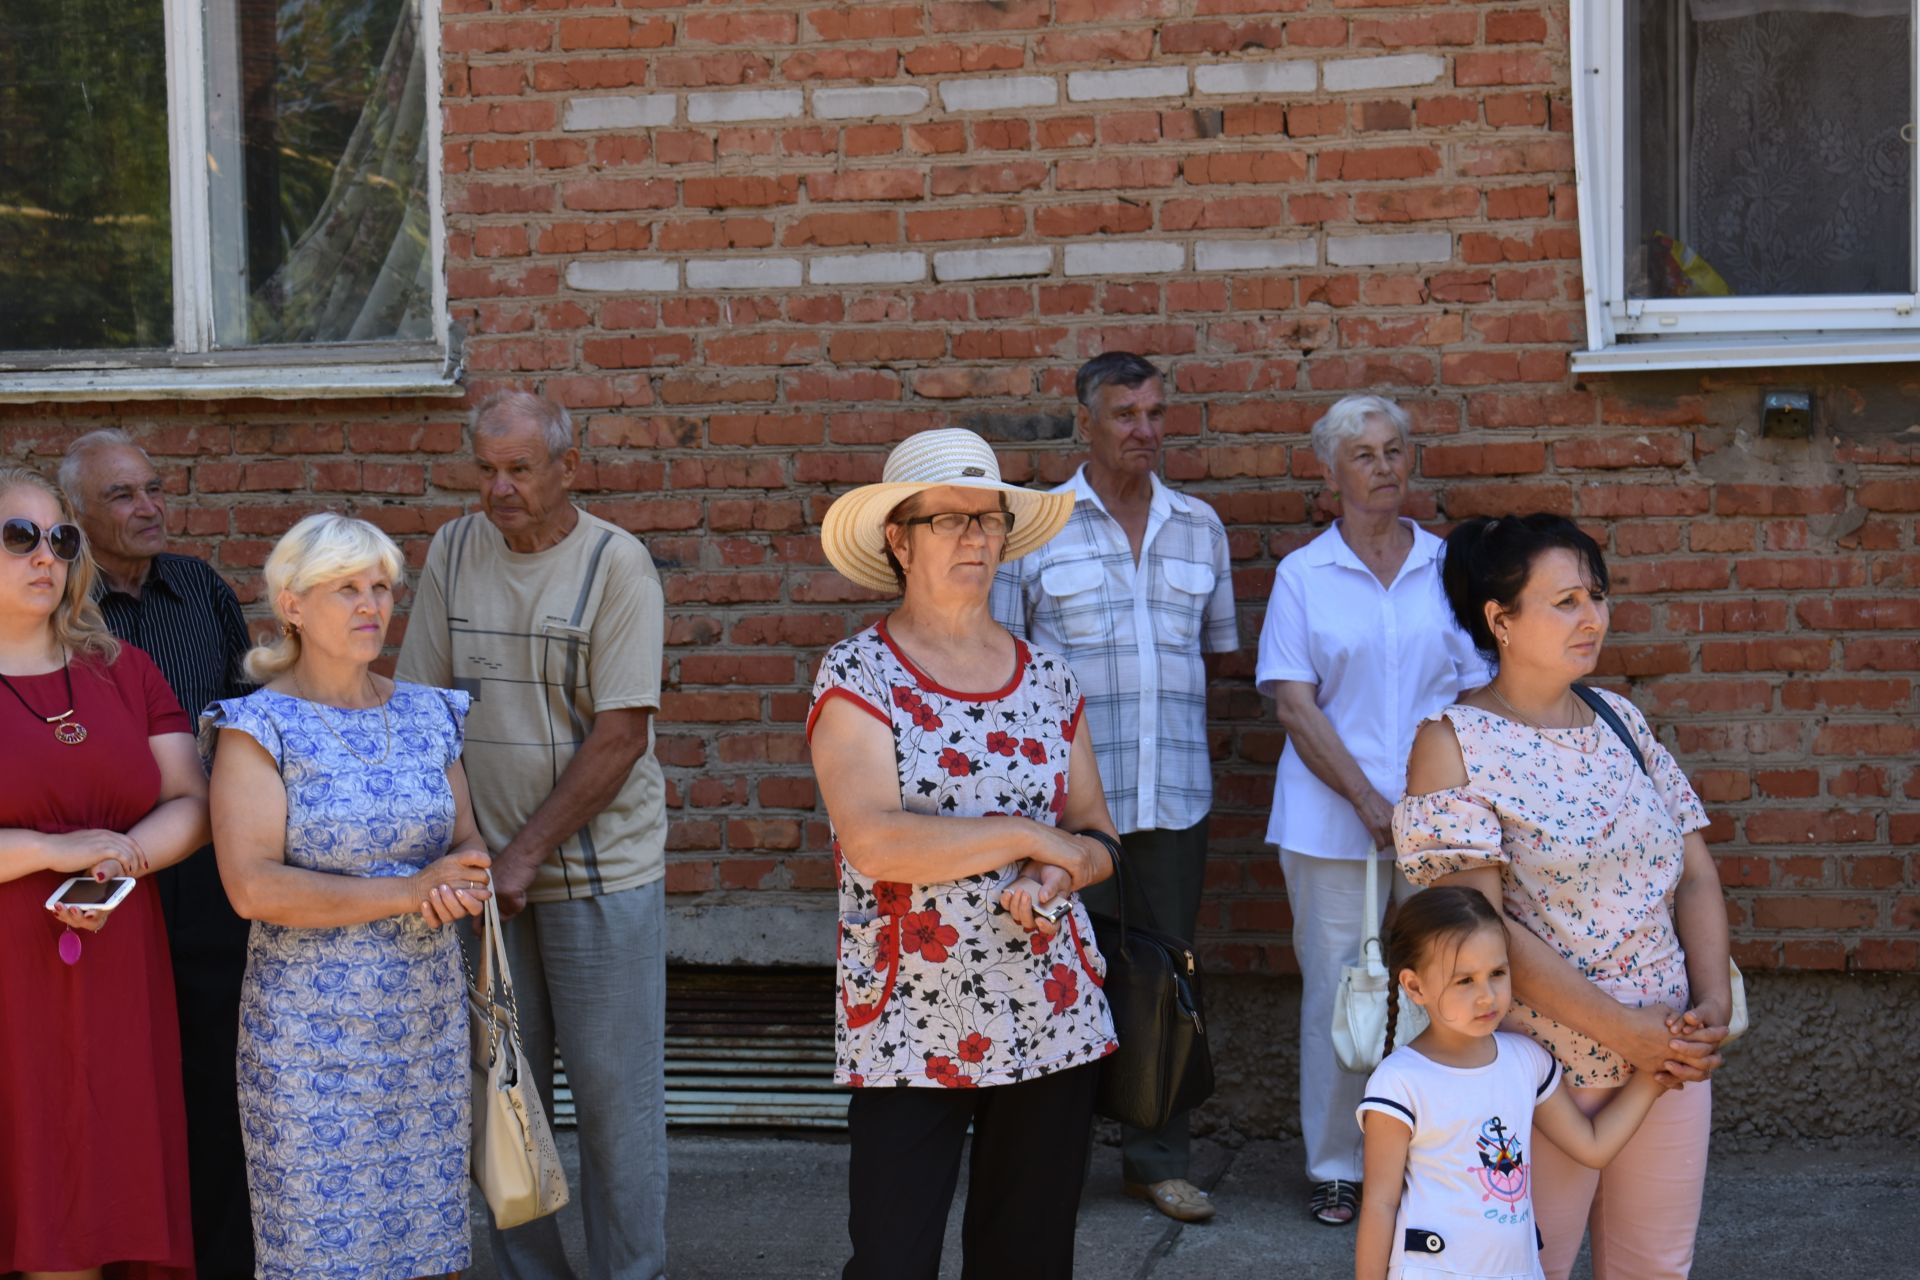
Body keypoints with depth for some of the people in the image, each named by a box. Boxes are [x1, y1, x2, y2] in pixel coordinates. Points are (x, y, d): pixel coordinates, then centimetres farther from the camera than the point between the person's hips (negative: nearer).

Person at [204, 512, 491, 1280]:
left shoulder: (426, 717, 7)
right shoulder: (258, 729, -8)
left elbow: (465, 844, 12)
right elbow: (252, 887, -17)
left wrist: (459, 888, -13)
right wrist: (408, 891, -20)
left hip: (429, 1017, 5)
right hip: (310, 1035, -5)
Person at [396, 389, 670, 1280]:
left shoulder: (615, 563, -8)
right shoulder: (454, 552, 5)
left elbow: (621, 737, -13)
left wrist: (528, 851, -14)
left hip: (599, 865, -4)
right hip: (484, 870, 4)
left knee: (614, 1089, 0)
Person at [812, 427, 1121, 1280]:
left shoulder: (1046, 679, 9)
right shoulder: (857, 679, -5)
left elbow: (1097, 841, 13)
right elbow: (873, 843, -19)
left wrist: (1058, 875, -10)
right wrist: (1028, 835, -12)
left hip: (1052, 1019, 5)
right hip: (906, 1032, -4)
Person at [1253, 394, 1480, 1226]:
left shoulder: (1448, 569, 8)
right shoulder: (1302, 576, 2)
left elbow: (1477, 695, 7)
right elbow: (1295, 705, -4)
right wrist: (1368, 801, -12)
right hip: (1331, 820, -1)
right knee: (1335, 990, 2)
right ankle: (1335, 1167, 13)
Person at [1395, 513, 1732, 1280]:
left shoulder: (1619, 720, 9)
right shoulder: (1454, 745, -10)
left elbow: (1694, 872, 10)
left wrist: (1714, 1000, -7)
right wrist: (1624, 1030, -19)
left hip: (1671, 1051, 6)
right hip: (1544, 1065, -5)